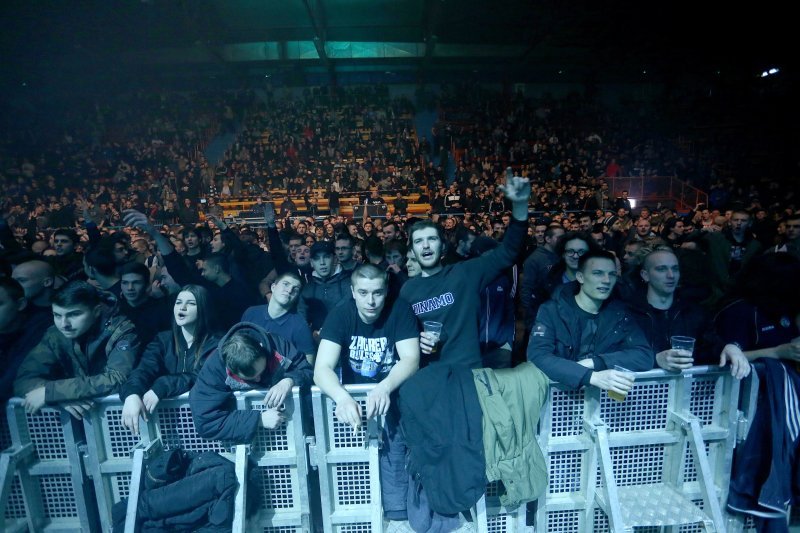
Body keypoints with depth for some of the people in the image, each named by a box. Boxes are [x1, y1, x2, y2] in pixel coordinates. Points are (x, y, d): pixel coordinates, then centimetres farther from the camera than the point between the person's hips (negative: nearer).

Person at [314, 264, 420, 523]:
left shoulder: (400, 310, -13)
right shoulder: (340, 316, -13)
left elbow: (411, 359, -21)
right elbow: (322, 369, -22)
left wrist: (385, 387, -41)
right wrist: (342, 397, -43)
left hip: (393, 391, -1)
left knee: (391, 430, -25)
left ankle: (397, 508, -5)